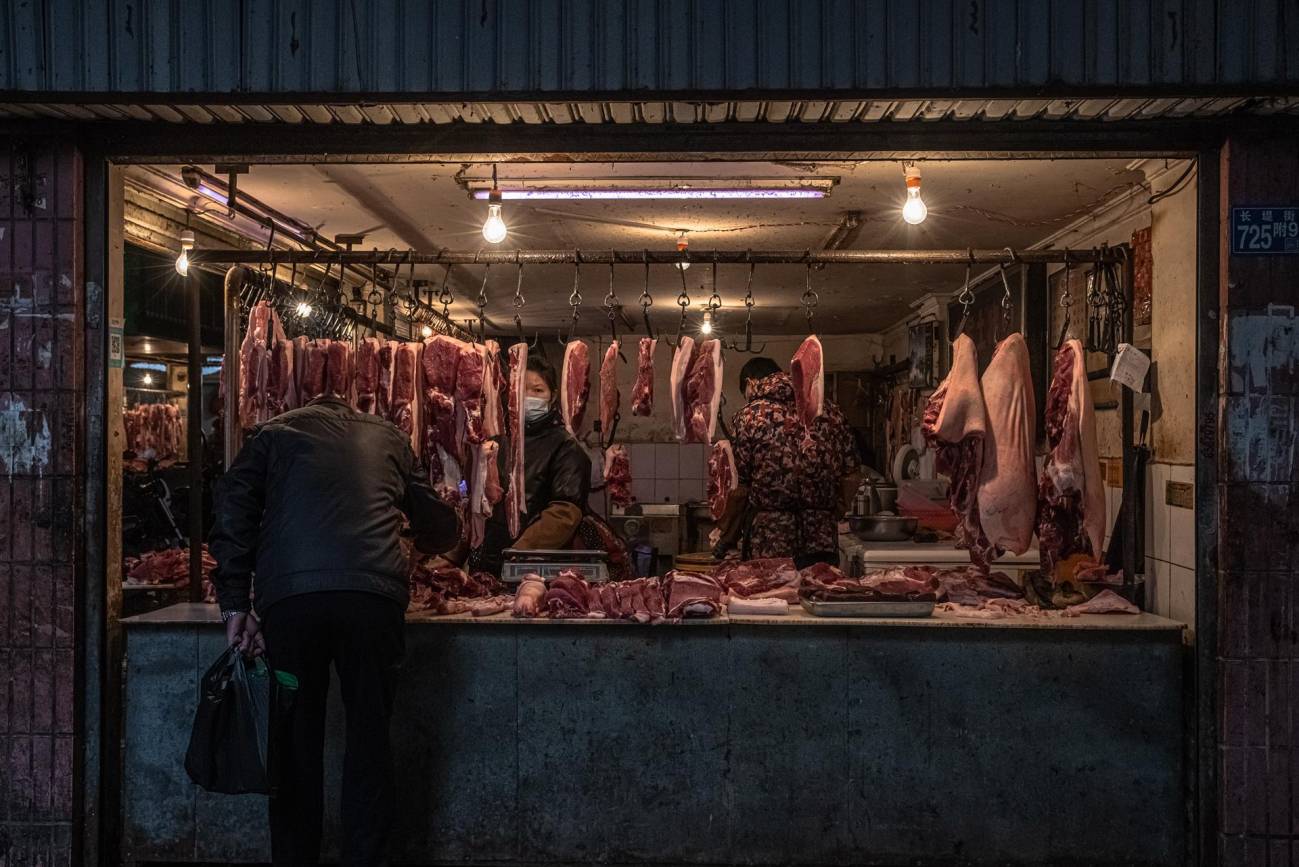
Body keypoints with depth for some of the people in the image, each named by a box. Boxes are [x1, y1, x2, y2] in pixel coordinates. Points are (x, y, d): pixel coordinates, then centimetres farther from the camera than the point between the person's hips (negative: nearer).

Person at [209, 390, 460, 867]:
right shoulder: (387, 437, 25)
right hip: (375, 596, 1)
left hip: (288, 598, 0)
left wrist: (235, 603, 5)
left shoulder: (277, 432, 22)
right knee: (369, 742, 11)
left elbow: (233, 508, 7)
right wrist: (423, 540, 51)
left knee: (296, 742, 11)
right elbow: (439, 527, 28)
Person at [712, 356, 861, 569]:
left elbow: (740, 488, -5)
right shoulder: (829, 411, 7)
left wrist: (725, 541, 7)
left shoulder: (749, 416, -4)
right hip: (823, 545, 3)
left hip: (766, 546, -3)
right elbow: (852, 477, 8)